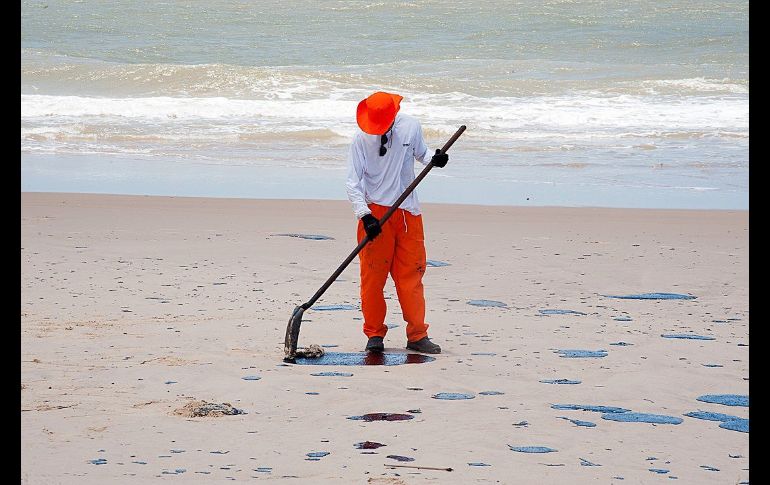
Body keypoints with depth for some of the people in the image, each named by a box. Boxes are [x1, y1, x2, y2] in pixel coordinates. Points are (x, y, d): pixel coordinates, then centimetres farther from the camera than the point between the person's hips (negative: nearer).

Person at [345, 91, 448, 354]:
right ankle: (375, 335, 9)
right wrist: (365, 215, -22)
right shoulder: (362, 139, -8)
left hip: (408, 213, 2)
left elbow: (421, 153, 18)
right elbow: (353, 182, -10)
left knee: (411, 275, 2)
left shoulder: (411, 126, 0)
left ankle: (417, 335, 5)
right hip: (375, 213, -2)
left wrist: (434, 159, -6)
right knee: (373, 276, -2)